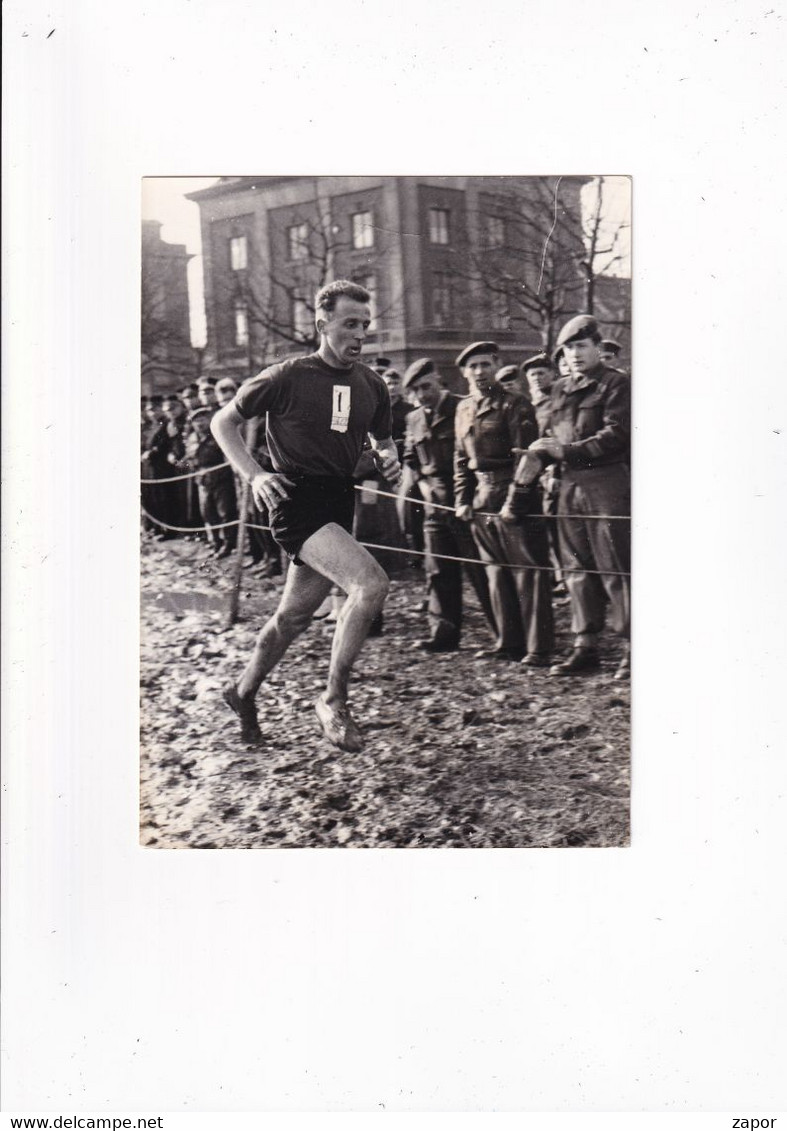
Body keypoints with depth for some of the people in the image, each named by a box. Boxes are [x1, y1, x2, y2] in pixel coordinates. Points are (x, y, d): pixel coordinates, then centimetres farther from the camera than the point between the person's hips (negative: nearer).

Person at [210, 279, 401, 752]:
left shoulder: (372, 385, 8)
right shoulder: (287, 377, -8)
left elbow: (383, 442, 24)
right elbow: (223, 421, 2)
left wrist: (390, 462, 0)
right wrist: (254, 475, -11)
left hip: (339, 505, 6)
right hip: (298, 502, -6)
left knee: (296, 616, 15)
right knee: (371, 583, -25)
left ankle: (244, 693, 38)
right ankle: (334, 700, -11)